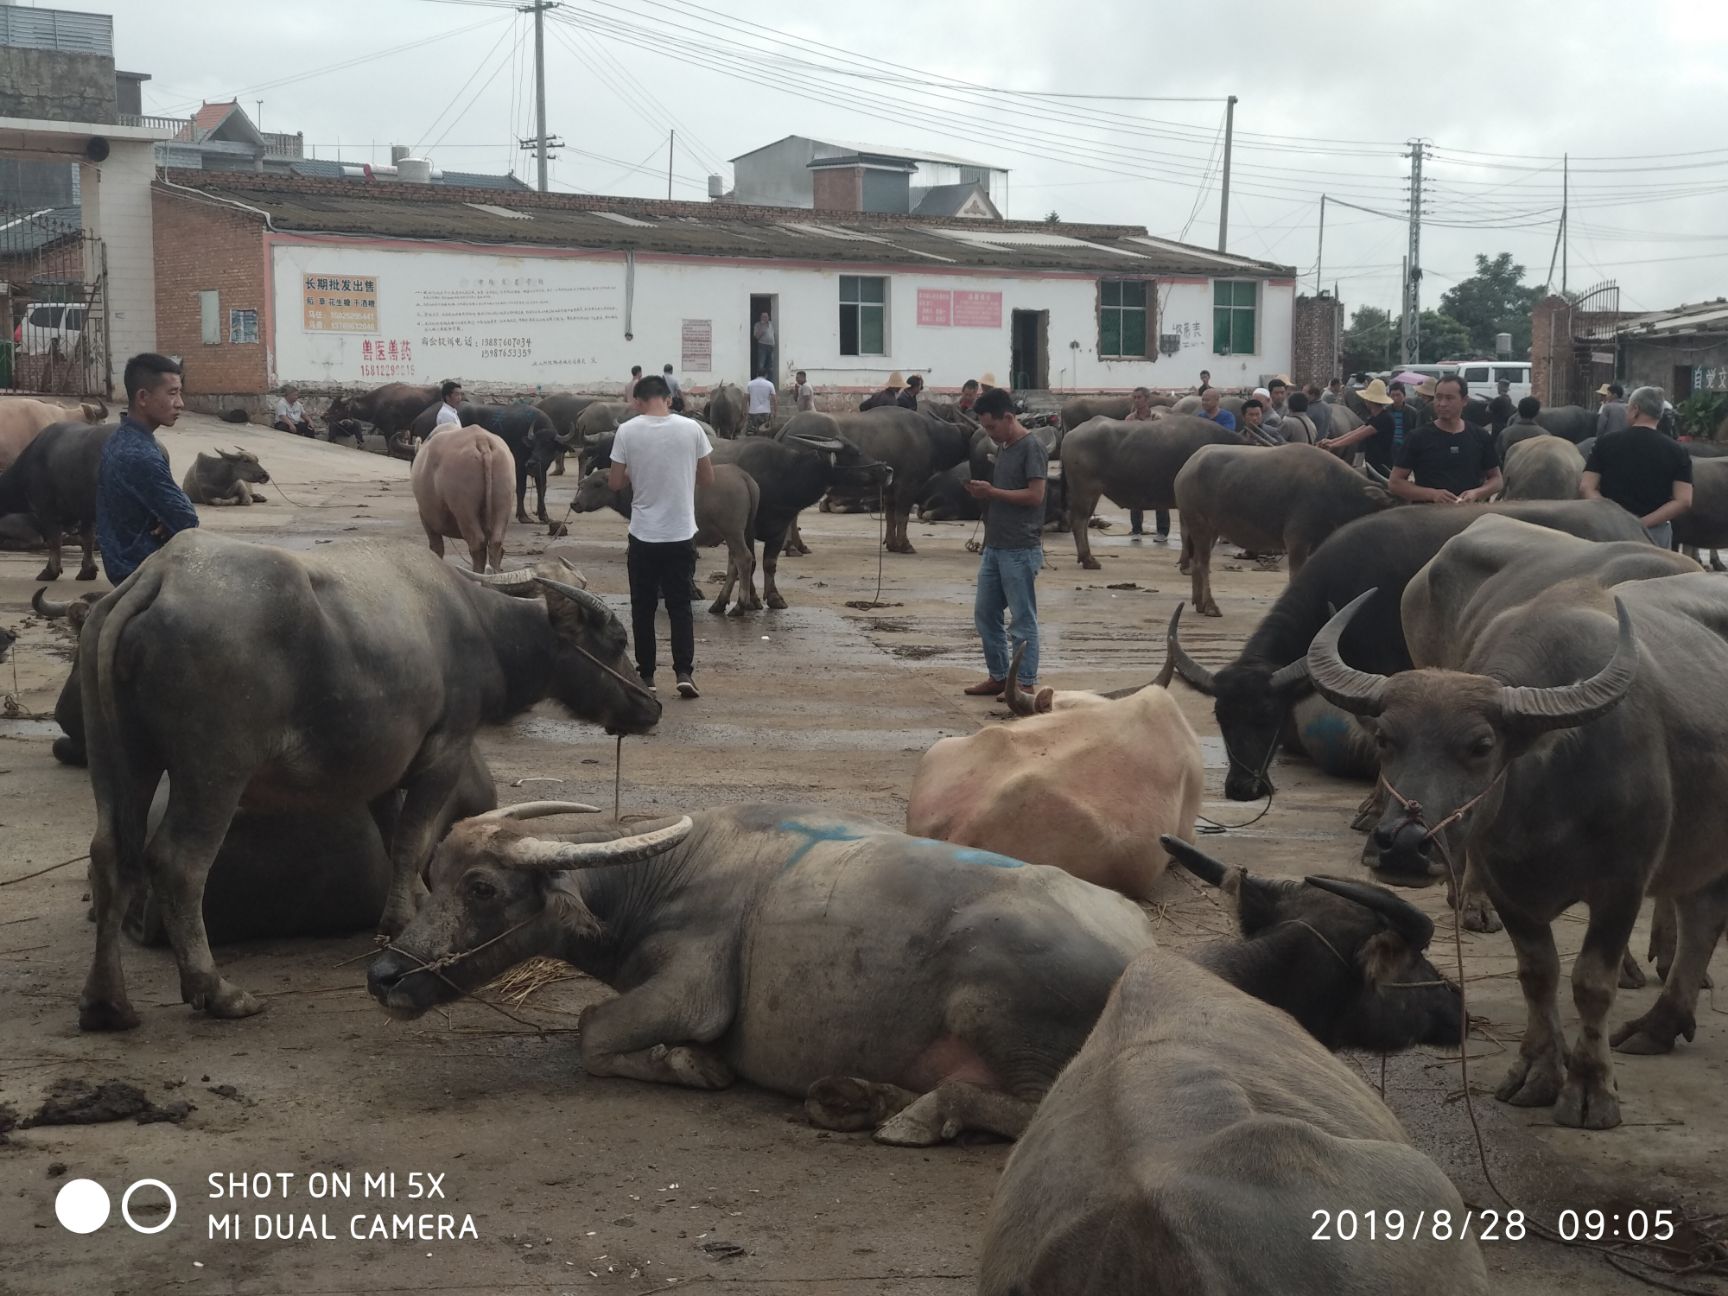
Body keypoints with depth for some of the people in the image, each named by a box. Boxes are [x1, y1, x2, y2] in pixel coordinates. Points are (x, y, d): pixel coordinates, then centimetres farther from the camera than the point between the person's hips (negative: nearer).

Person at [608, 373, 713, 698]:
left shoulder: (627, 432, -7)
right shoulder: (691, 429, -4)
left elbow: (615, 484, -3)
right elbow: (708, 479, 3)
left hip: (643, 536, -1)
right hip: (681, 534, 1)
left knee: (643, 608, 10)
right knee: (680, 606, 9)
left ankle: (646, 675, 13)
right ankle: (684, 672, -1)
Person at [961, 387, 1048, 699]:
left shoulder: (1031, 447, -11)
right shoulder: (1003, 448, 16)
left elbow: (1035, 495, -17)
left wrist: (992, 492, -14)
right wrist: (982, 493, 2)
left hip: (1020, 550, -9)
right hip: (995, 546, 9)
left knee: (1022, 619, -3)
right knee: (984, 614, 12)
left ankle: (1025, 684, 2)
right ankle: (998, 677, 21)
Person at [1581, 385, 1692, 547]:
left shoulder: (1605, 443, -1)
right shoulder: (1677, 451, 0)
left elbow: (1586, 488, -7)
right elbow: (1683, 501, -10)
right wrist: (1643, 522, -12)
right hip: (1656, 533, 0)